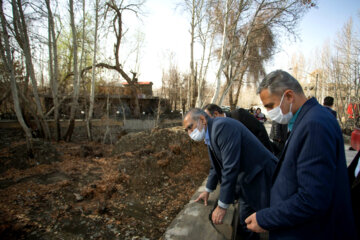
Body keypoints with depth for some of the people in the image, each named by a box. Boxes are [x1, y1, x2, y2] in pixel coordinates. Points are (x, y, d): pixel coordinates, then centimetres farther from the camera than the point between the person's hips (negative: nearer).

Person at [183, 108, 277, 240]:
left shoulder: (223, 126, -25)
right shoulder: (210, 135, 5)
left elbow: (231, 168, -29)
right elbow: (216, 165, 18)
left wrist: (222, 206, -21)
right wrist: (208, 191, 23)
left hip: (262, 178, -9)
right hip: (245, 181, 9)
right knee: (246, 224, 21)